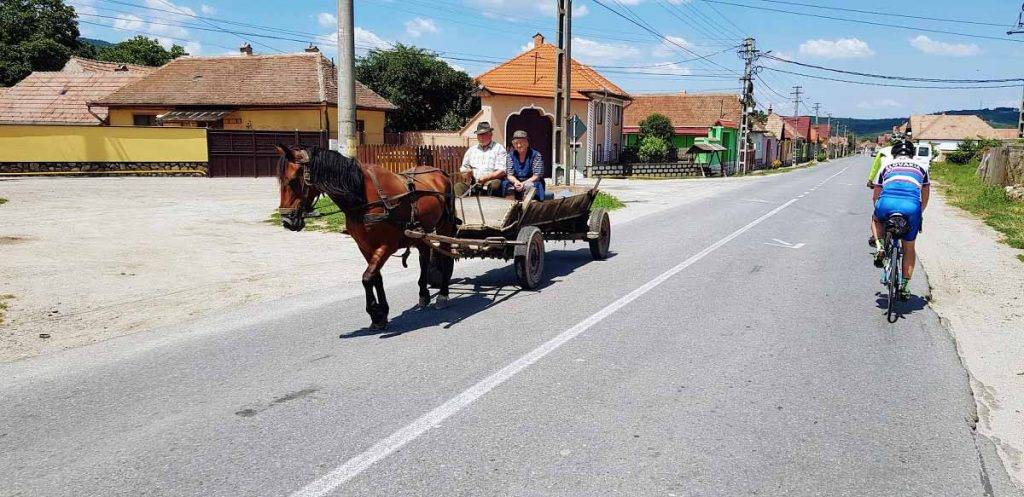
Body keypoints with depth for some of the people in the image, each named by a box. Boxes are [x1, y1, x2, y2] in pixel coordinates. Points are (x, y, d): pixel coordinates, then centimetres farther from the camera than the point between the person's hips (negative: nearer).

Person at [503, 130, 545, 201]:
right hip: (515, 183, 3)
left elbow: (536, 176, -6)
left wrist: (524, 183, -21)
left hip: (531, 182, -3)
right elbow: (509, 175, 6)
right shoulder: (511, 155, 12)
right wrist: (516, 182, -17)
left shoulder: (536, 155, 0)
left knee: (529, 186, -37)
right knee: (505, 184, -29)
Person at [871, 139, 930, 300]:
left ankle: (879, 247, 12)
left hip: (887, 203, 0)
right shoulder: (921, 168, 29)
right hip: (911, 207, 1)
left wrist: (879, 213, 48)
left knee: (876, 220, 37)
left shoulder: (886, 167, 28)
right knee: (909, 248, 20)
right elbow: (925, 199, 33)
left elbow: (876, 195, 32)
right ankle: (905, 286, 19)